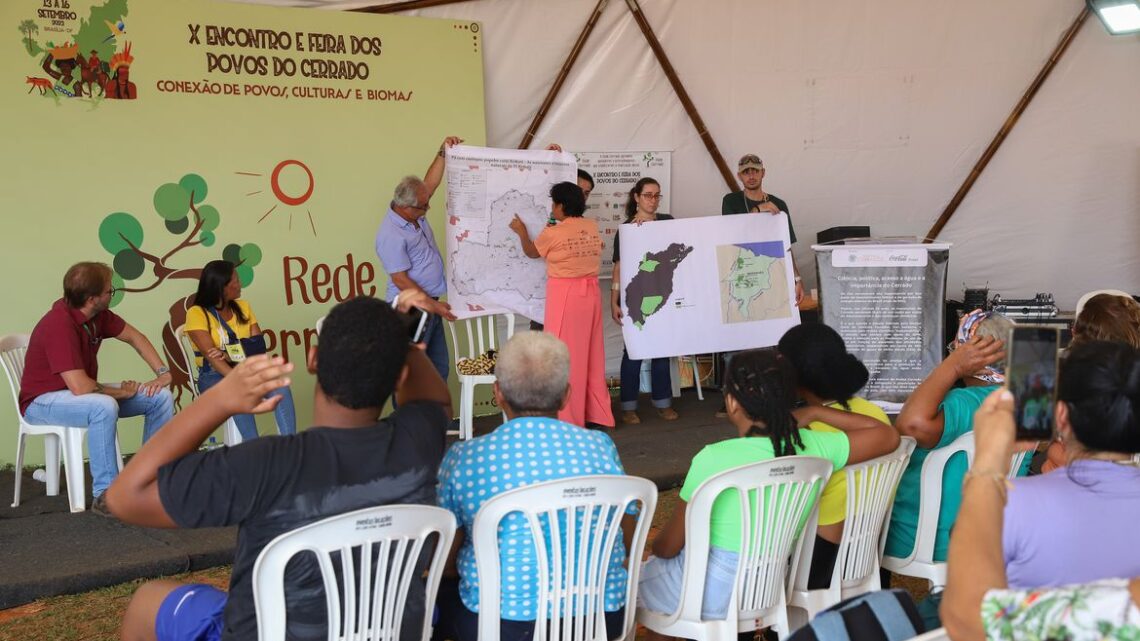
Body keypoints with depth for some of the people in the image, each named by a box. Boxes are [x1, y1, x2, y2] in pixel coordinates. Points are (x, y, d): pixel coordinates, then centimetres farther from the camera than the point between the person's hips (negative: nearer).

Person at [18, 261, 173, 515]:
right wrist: (123, 392, -18)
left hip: (82, 390, 9)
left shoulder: (97, 313, -5)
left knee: (161, 397, -2)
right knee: (104, 406, -39)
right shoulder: (60, 325, -31)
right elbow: (79, 387, -35)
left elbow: (133, 337, 10)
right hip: (43, 400, -9)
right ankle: (105, 496, -30)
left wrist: (163, 372, -2)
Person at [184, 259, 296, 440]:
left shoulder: (243, 307, 12)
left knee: (280, 386, -27)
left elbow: (259, 346, 2)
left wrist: (229, 354, -18)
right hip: (215, 376, -4)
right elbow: (212, 357, -17)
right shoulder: (197, 313, -5)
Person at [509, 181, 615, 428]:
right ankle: (597, 414, 19)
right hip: (590, 292, 6)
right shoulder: (593, 227, 4)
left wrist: (522, 232, 25)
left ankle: (568, 418, 3)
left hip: (564, 295, -6)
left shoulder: (553, 233, -11)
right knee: (591, 353, 13)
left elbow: (531, 252, 8)